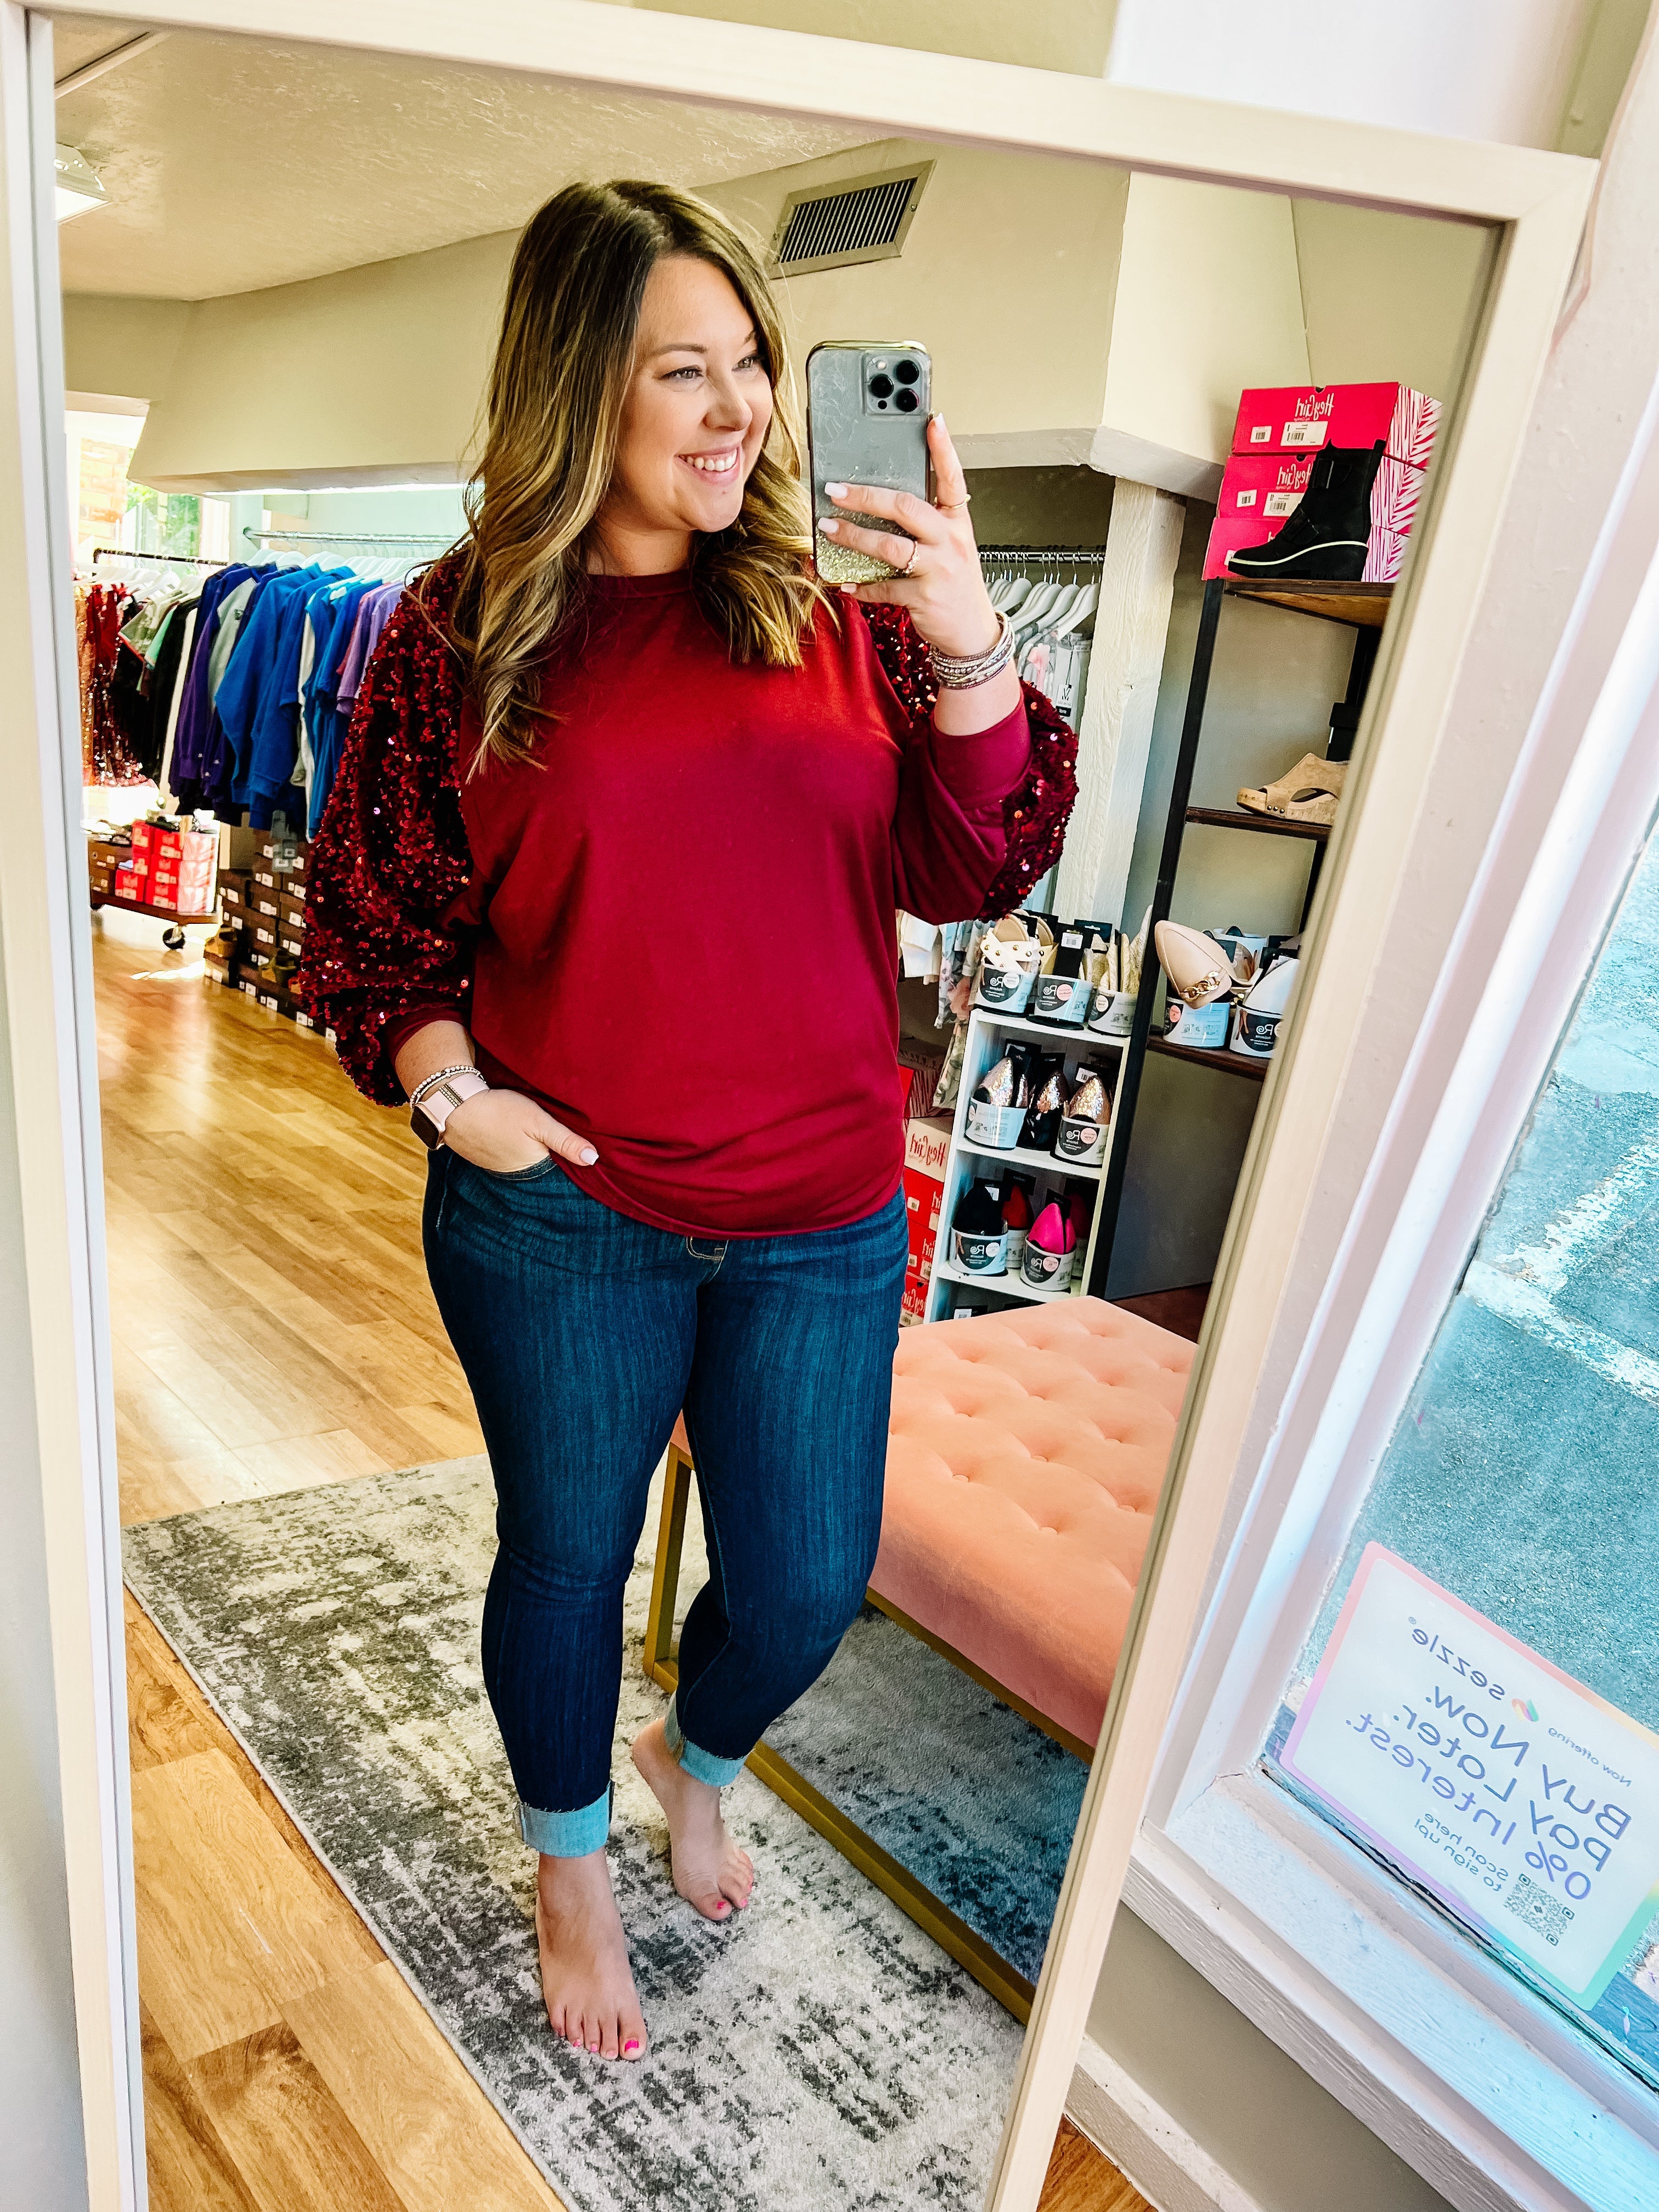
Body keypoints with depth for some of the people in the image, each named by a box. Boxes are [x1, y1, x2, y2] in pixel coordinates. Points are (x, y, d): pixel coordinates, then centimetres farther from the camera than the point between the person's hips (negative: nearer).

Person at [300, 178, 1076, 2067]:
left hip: (821, 1220, 2)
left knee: (808, 1582, 13)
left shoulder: (835, 608, 1)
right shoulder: (457, 633, -3)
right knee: (567, 1559, 17)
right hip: (558, 1216, -1)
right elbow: (365, 912, 4)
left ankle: (695, 1761, 52)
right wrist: (447, 1082, -11)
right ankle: (572, 1869, 50)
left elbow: (978, 874, -2)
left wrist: (967, 654, -16)